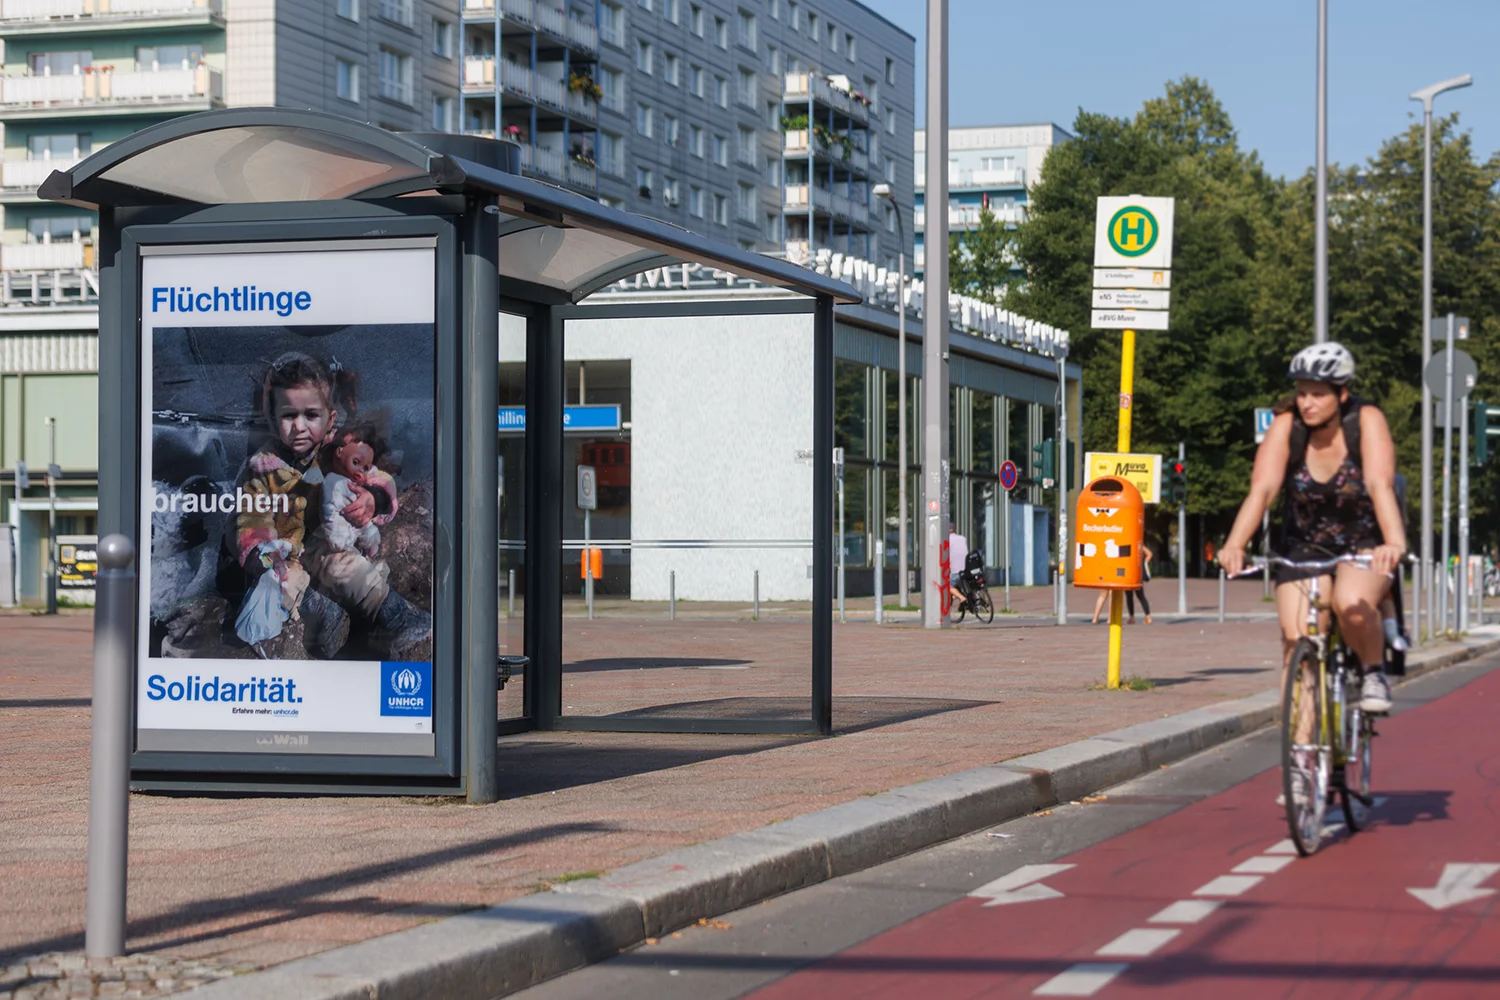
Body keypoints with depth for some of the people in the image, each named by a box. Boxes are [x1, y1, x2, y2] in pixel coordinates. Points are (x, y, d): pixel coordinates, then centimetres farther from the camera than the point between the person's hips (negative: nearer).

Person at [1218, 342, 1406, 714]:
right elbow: (1262, 489, -26)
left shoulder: (1366, 421, -19)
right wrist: (1234, 545, -42)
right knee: (1297, 642, -14)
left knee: (1351, 603, -32)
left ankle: (1374, 672, -4)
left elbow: (1380, 485, -33)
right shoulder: (1286, 426, -14)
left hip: (1367, 544, -2)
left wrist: (1395, 544, -50)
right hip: (1306, 548, 2)